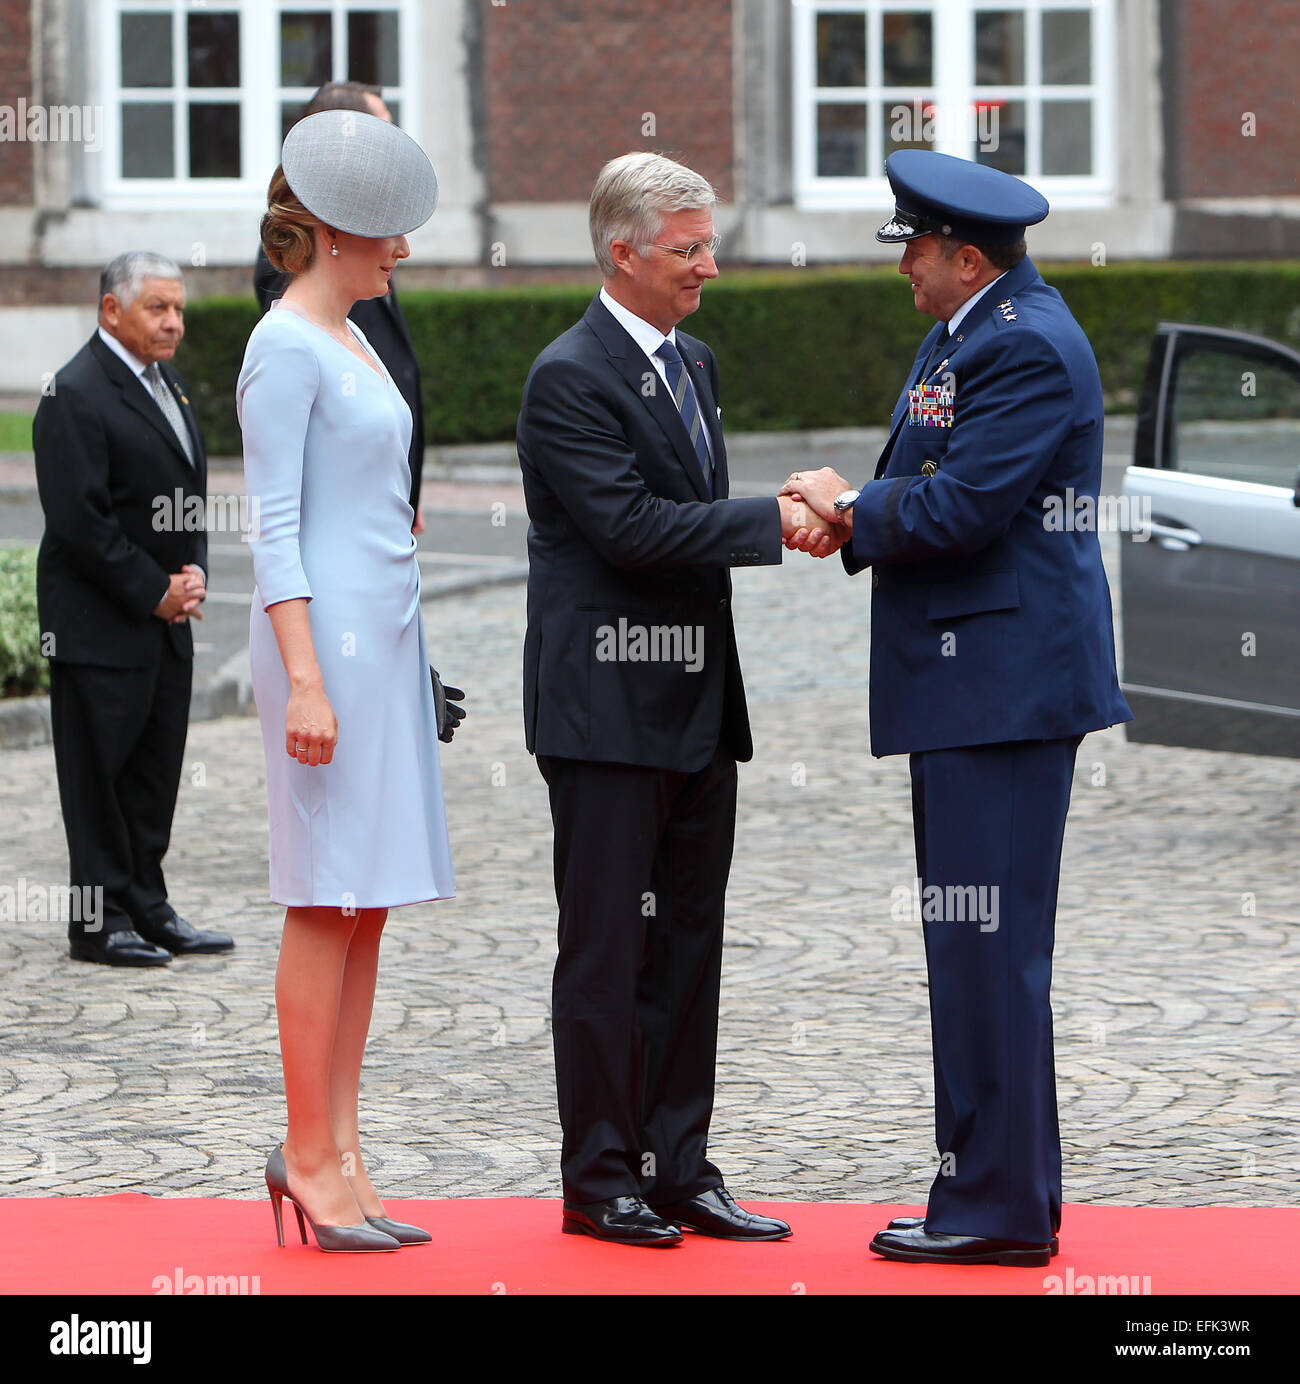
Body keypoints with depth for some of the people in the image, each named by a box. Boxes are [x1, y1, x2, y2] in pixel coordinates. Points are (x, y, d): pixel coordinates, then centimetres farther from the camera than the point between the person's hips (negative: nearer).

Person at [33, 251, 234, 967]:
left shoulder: (165, 384, 15)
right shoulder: (76, 394, -14)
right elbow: (79, 520, -19)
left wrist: (194, 570, 3)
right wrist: (153, 592, -15)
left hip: (166, 617, 9)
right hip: (100, 625, -8)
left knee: (156, 767, 11)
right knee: (99, 770, -2)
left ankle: (148, 909, 19)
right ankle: (99, 923, 4)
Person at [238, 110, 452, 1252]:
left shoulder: (351, 342, 17)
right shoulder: (286, 348, -11)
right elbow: (274, 526, -16)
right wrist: (304, 680, -21)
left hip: (384, 632, 9)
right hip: (326, 632, -9)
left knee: (366, 905, 7)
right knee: (330, 899, -7)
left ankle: (340, 1149, 9)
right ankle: (309, 1156, -4)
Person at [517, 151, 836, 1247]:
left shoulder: (692, 363, 16)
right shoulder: (570, 377, -13)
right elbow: (628, 527, -21)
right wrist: (773, 520, -19)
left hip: (697, 704, 9)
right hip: (608, 704, -9)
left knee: (690, 942, 10)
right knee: (608, 945, -2)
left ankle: (680, 1167, 15)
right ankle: (600, 1179, 4)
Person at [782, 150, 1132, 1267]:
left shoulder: (1027, 348, -15)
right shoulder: (968, 331, 18)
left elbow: (958, 510, -21)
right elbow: (932, 484, 20)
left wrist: (852, 508, -5)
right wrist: (851, 516, 1)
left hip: (1003, 682, -11)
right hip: (975, 680, 11)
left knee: (987, 947, -8)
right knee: (979, 945, 13)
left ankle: (998, 1206, -5)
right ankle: (1010, 1190, 19)